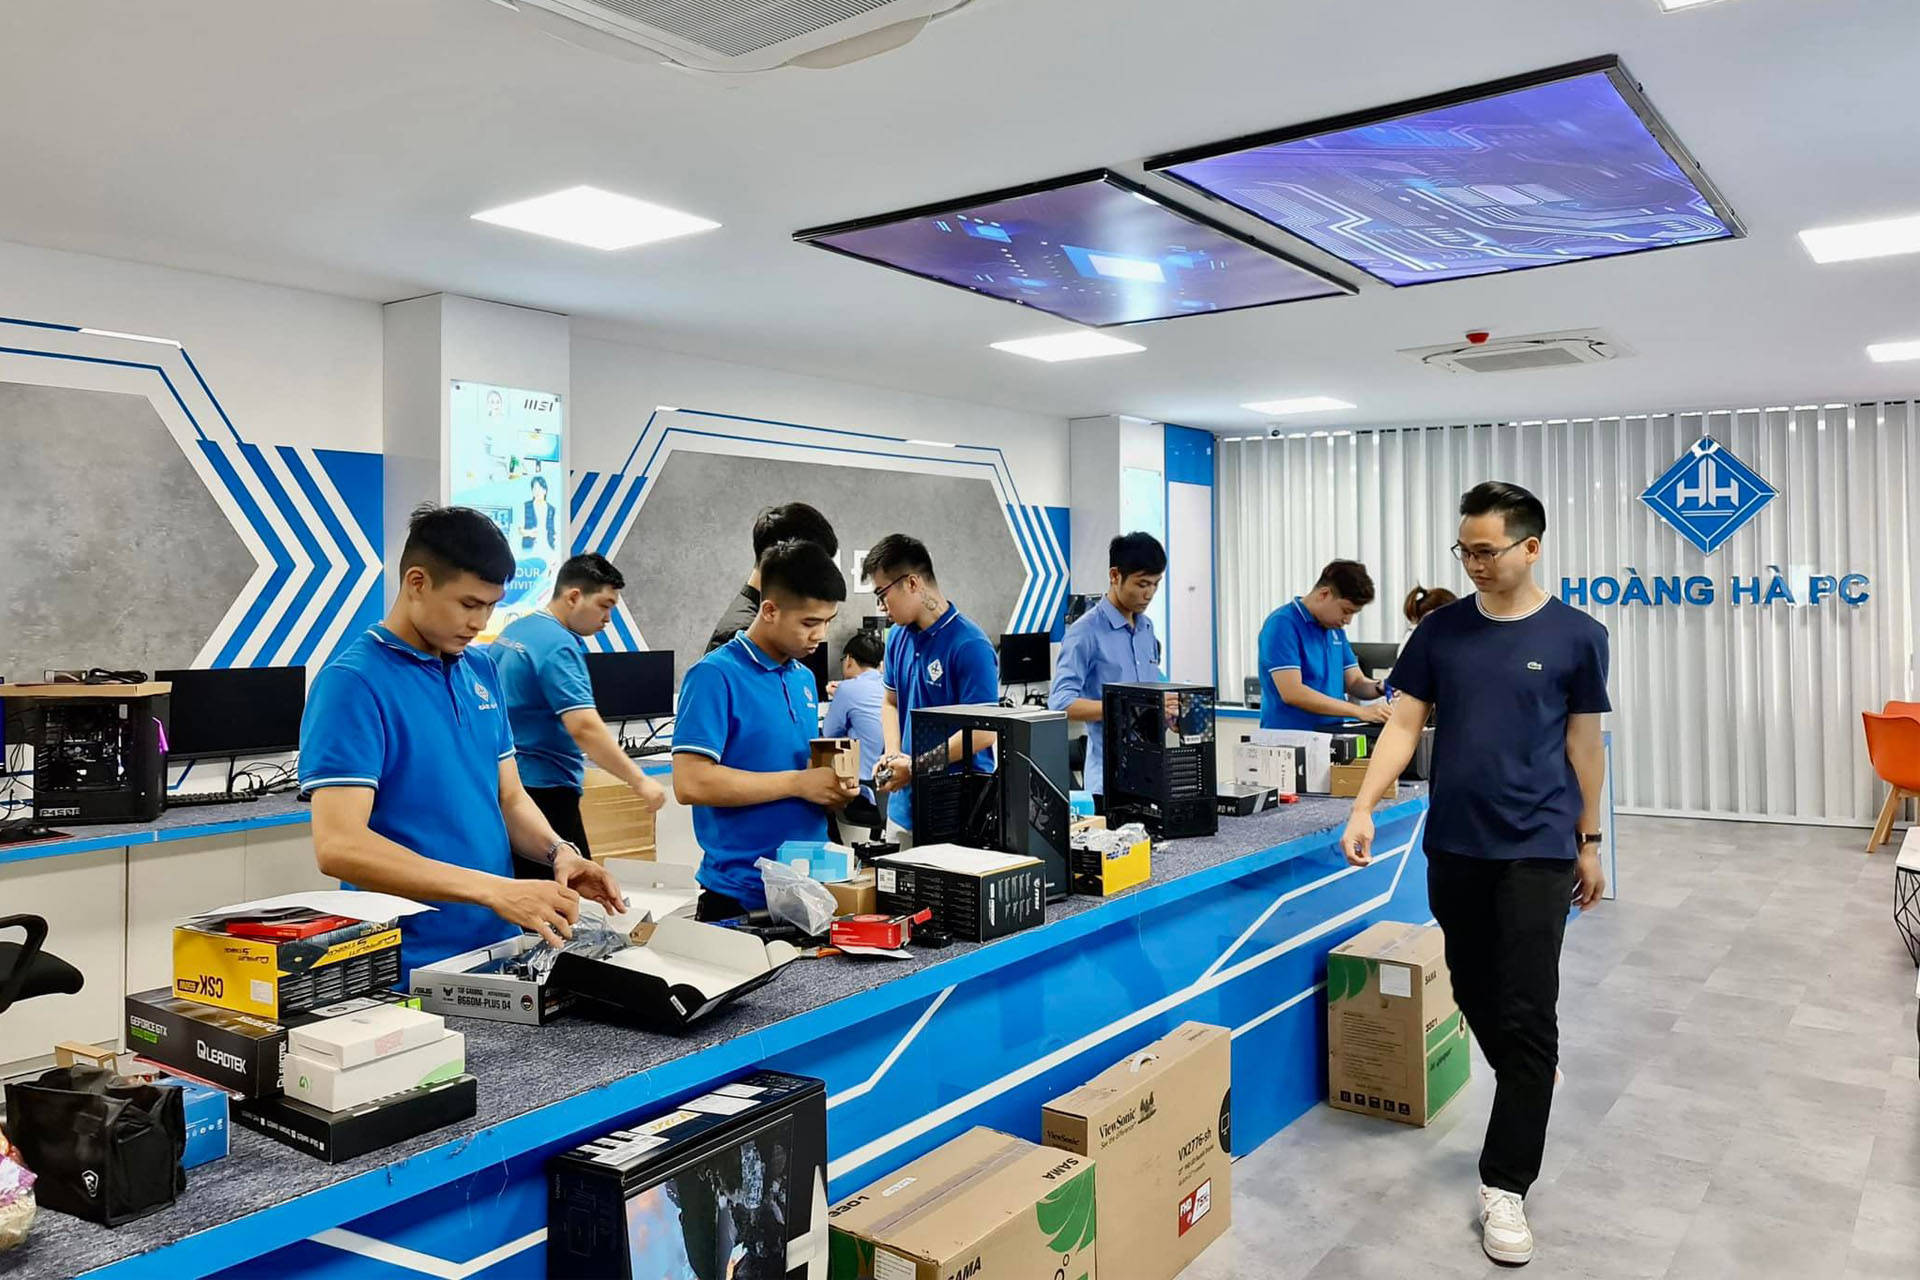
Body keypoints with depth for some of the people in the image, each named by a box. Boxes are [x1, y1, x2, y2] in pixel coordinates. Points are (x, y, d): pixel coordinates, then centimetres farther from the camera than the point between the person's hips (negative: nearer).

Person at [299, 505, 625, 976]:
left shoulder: (481, 671, 7)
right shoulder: (352, 683, -15)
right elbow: (339, 845, -24)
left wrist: (557, 852, -8)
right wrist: (493, 889, -28)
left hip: (501, 949, 7)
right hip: (409, 969, -7)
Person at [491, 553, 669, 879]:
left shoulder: (512, 632, 11)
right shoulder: (559, 647, -18)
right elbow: (584, 727, -28)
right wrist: (639, 781, -27)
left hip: (509, 786, 10)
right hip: (544, 789, -10)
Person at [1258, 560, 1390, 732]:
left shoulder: (1335, 628, 15)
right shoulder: (1283, 623, -10)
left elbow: (1355, 682, 18)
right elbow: (1291, 692, -19)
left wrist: (1380, 688, -5)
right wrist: (1360, 711, -19)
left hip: (1332, 737, 7)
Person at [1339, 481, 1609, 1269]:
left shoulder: (1574, 636, -4)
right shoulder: (1440, 632, 2)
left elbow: (1584, 743, 2)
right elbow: (1403, 725, 0)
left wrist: (1589, 842, 5)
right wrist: (1364, 807, -12)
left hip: (1537, 851, -3)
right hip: (1453, 846, 3)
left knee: (1527, 1016, -3)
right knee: (1474, 994, 15)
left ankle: (1505, 1185, 6)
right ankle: (1527, 1104, 41)